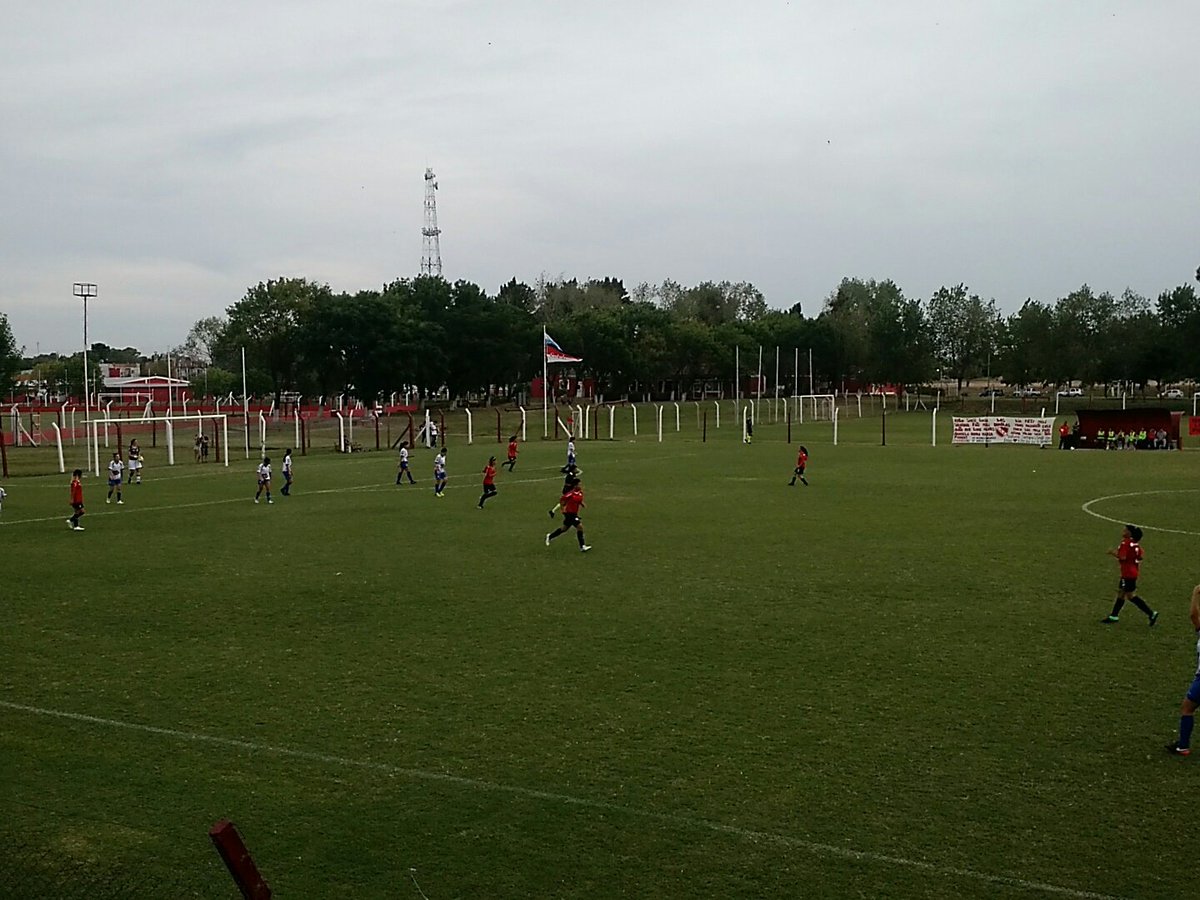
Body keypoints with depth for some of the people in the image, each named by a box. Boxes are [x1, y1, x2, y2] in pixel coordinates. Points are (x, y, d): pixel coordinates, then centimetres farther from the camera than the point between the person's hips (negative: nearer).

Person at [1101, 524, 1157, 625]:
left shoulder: (1125, 543, -17)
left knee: (1131, 596, -3)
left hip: (1128, 574, -10)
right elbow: (1141, 557, 10)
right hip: (1133, 572, 10)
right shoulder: (1135, 543, 9)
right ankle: (1113, 616, 20)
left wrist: (1113, 553, -9)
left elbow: (1122, 557, -24)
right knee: (1120, 593, 14)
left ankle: (1151, 613, -3)